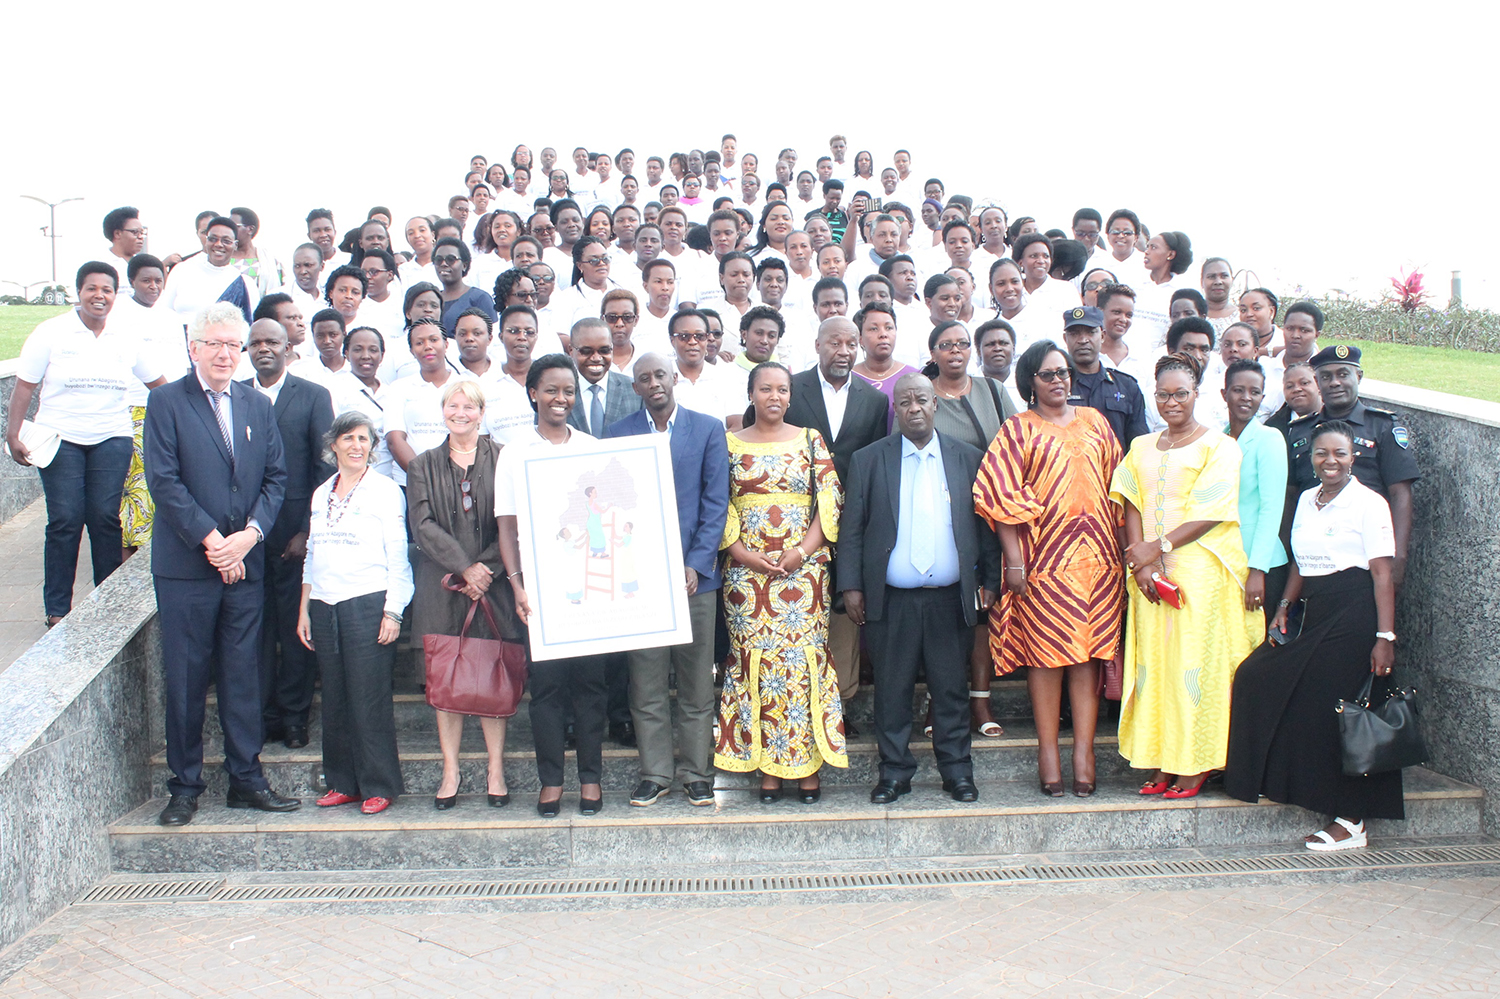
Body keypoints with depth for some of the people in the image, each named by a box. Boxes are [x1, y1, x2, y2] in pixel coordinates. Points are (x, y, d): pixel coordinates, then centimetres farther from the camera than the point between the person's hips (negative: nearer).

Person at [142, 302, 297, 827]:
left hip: (245, 563, 3)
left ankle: (246, 779, 17)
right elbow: (163, 480, -8)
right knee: (186, 679, 3)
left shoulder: (258, 405, 12)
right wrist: (211, 540, -13)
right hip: (185, 565, -3)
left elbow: (276, 478, 9)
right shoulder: (166, 401, -1)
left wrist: (251, 533, -8)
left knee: (244, 675, 8)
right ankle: (185, 786, 15)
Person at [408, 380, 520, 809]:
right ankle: (450, 771, 11)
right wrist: (464, 568, -12)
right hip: (441, 588, 2)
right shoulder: (423, 466, 11)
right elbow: (423, 525, 0)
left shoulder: (503, 460, 4)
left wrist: (485, 569, -12)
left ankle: (496, 771, 8)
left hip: (494, 582, -2)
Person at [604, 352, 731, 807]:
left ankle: (697, 773, 17)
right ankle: (654, 773, 16)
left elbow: (716, 501, 1)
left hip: (695, 573, 0)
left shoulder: (708, 429, 5)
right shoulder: (619, 433, 8)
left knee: (696, 681, 5)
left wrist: (696, 564, -8)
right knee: (647, 684, 4)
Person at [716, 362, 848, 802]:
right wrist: (742, 553, -9)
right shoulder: (731, 444, 8)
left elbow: (830, 499, 2)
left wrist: (802, 552, -9)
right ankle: (766, 766, 7)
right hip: (747, 569, 1)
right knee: (755, 660, 0)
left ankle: (807, 764, 5)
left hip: (803, 566, 0)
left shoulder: (810, 440, 8)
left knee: (804, 658, -2)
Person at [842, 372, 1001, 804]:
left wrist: (989, 580, 4)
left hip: (951, 598, 1)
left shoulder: (969, 458, 7)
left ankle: (957, 771, 20)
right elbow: (852, 529, 4)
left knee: (952, 688, 8)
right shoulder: (868, 460, 4)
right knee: (892, 690, 6)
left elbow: (985, 525, 9)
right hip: (891, 600, 0)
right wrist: (851, 586, -2)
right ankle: (894, 772, 18)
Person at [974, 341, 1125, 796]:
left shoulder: (1094, 421, 14)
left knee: (1090, 652, 2)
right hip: (1044, 555, -3)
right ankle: (1048, 753, 6)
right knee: (1046, 653, 0)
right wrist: (1014, 560, -12)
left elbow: (1116, 483, 16)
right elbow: (999, 495, -5)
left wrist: (1120, 548, 9)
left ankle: (1084, 752, 6)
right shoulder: (1018, 429, 2)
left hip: (1097, 554, 3)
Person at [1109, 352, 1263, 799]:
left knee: (1194, 661, -5)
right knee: (1154, 659, 4)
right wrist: (1142, 561, -8)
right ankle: (1164, 762, 11)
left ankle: (1196, 764, 3)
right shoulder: (1141, 448, 16)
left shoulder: (1218, 446, 0)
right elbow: (1132, 508, 7)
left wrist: (1158, 547, -13)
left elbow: (1211, 514, -9)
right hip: (1151, 574, 5)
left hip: (1202, 572, -5)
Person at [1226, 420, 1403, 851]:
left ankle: (1351, 822, 4)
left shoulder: (1369, 503, -7)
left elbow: (1383, 574, -12)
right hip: (1313, 614, 7)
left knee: (1339, 712, -5)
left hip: (1354, 615, -7)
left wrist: (1385, 636, -17)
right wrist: (1284, 606, 8)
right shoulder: (1307, 500, 14)